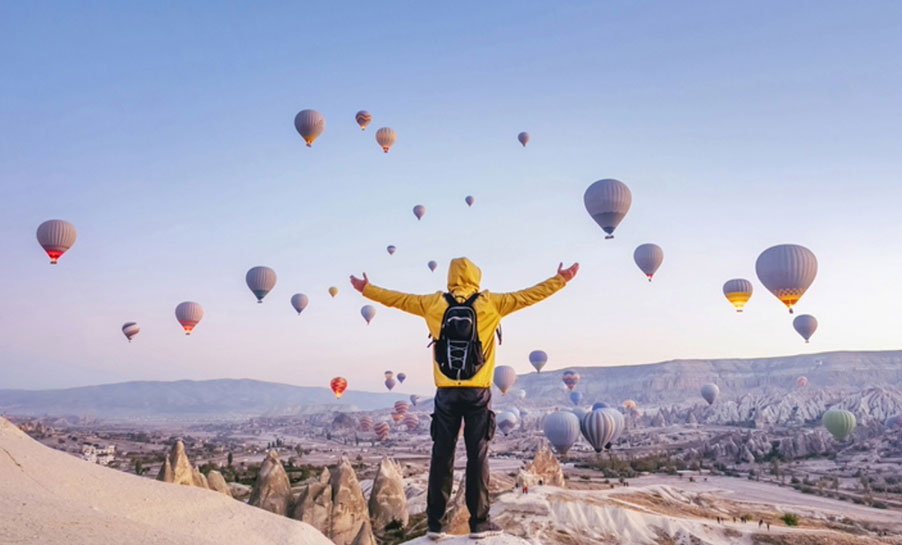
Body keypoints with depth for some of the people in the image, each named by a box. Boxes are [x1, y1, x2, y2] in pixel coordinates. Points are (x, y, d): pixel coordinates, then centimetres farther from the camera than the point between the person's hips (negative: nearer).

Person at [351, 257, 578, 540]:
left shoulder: (434, 303, 4)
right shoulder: (490, 303, 0)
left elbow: (397, 299, 14)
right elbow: (529, 295, 4)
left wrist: (366, 289, 28)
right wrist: (560, 279, 15)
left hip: (446, 391, 2)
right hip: (478, 391, -2)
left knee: (442, 456, 6)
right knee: (477, 455, 4)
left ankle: (435, 522, 11)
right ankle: (479, 522, 7)